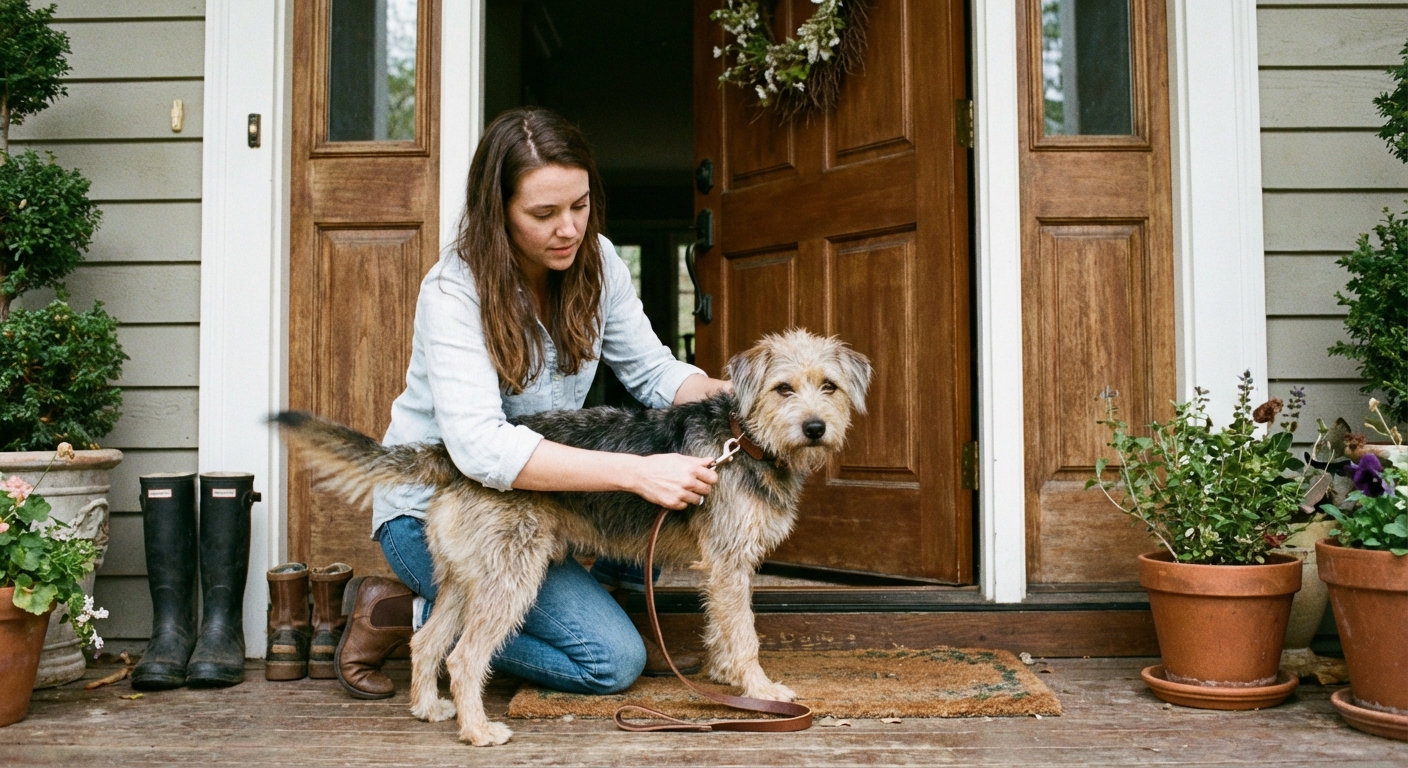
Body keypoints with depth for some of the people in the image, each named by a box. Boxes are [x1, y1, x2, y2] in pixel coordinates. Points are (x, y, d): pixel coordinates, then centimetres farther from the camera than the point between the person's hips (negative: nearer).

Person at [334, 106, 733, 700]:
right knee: (614, 660, -15)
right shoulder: (453, 292, -25)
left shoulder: (596, 261, -6)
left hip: (535, 492, 7)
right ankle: (403, 613, -1)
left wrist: (726, 393, -25)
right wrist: (637, 472, -44)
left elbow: (652, 370, -2)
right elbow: (481, 447, -37)